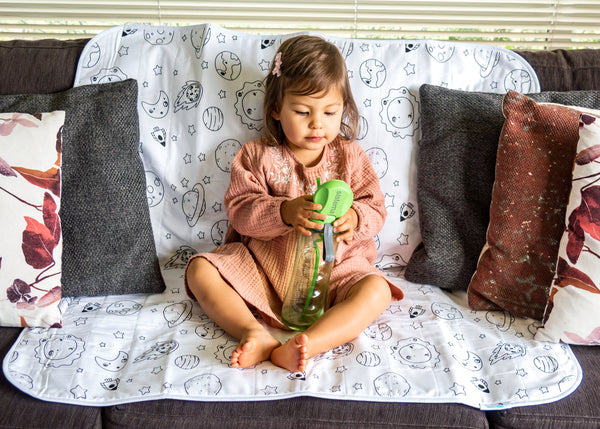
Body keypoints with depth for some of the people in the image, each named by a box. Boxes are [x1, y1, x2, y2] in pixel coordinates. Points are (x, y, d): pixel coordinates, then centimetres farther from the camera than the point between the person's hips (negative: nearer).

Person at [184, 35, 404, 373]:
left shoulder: (350, 156, 5)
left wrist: (355, 219, -24)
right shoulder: (258, 156, 1)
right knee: (200, 270, -16)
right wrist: (284, 212, -28)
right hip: (263, 263, 1)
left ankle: (296, 350, -39)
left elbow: (375, 209, 1)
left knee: (376, 291, -28)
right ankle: (255, 333, -31)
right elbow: (240, 210, -9)